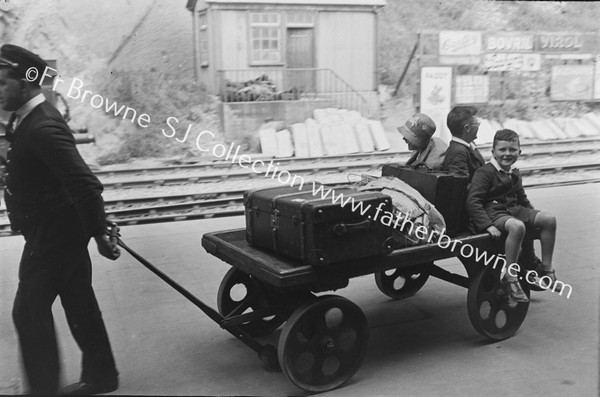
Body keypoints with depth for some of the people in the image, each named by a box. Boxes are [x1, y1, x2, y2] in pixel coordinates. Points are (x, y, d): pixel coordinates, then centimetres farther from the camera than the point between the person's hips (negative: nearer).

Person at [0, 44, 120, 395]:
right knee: (79, 304, 16)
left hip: (53, 234, -9)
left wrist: (99, 234, -23)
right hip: (56, 230, 9)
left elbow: (86, 183, -29)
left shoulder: (42, 127, -24)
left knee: (29, 311, 1)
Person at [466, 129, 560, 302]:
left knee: (549, 219, -7)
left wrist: (534, 217, 17)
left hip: (514, 210, 8)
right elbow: (472, 201, -20)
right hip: (493, 212, -8)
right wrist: (487, 225, -29)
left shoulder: (514, 174, 16)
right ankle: (510, 277, -27)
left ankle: (546, 267, 5)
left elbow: (522, 199, 31)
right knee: (517, 226, -37)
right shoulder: (485, 173, -10)